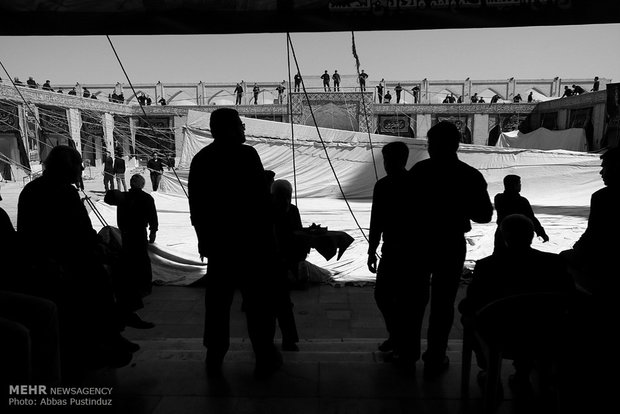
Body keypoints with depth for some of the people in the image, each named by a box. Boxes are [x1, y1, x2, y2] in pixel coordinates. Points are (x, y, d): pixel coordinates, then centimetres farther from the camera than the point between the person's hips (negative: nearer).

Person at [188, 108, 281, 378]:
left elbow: (195, 207, 10)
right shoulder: (246, 154, -12)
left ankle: (214, 360, 23)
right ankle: (265, 358, 14)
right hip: (251, 242, -5)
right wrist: (268, 237, -6)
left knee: (217, 301, 14)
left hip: (216, 244, 6)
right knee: (258, 300, 6)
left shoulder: (200, 159, 6)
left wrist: (204, 239, 17)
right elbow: (261, 201, -14)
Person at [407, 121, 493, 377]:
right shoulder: (470, 176, -9)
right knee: (442, 303, 9)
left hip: (418, 243, 2)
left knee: (415, 298, 17)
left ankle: (410, 350, 29)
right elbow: (484, 215, -3)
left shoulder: (419, 170, -8)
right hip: (451, 246, -1)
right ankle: (435, 360, 16)